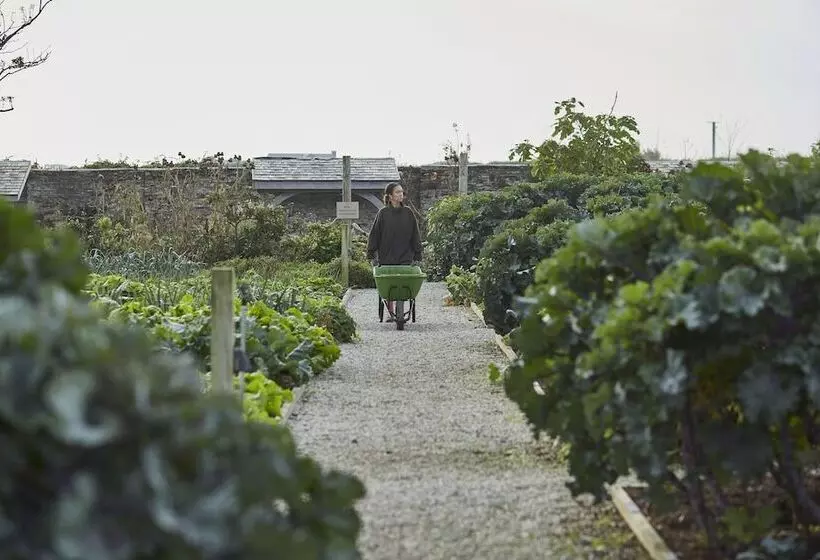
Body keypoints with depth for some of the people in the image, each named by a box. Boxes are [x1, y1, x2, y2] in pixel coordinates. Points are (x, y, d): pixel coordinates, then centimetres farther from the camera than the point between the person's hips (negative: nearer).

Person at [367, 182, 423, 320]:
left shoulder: (408, 213, 4)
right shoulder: (383, 213, 0)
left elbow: (415, 236, 8)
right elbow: (374, 235, 3)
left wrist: (417, 256, 4)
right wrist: (372, 255, 0)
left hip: (405, 258, 0)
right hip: (386, 258, 0)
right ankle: (391, 313, 16)